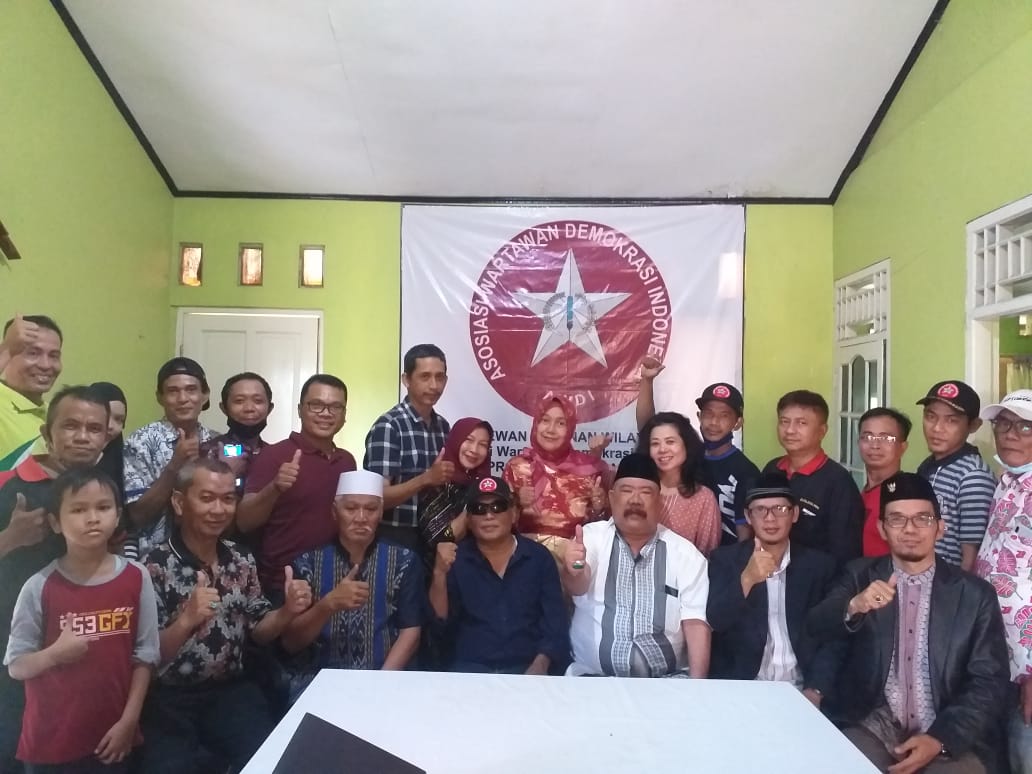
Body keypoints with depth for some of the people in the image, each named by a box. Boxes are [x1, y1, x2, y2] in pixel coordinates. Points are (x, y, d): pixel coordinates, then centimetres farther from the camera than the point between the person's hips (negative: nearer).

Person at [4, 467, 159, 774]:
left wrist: (128, 721, -6)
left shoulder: (136, 578, -6)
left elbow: (144, 657, -2)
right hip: (50, 741, -1)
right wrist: (54, 654, -22)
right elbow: (16, 666, -3)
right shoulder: (40, 587, -9)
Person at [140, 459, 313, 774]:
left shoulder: (242, 559, 2)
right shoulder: (154, 566, -13)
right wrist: (186, 620, -33)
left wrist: (287, 611, -11)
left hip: (231, 690, 4)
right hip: (169, 699, -3)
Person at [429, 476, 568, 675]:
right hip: (469, 667, 0)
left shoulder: (539, 558, 3)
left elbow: (556, 624, 1)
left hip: (526, 668, 0)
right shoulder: (456, 558, 3)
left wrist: (539, 667, -14)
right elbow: (440, 620, -4)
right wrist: (440, 573, -19)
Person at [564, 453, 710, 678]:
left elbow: (695, 622, -1)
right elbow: (577, 587, -16)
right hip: (593, 677, -1)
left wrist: (696, 684, -14)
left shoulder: (685, 553, 4)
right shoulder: (592, 536, 2)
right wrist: (573, 570, -40)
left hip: (667, 679, 1)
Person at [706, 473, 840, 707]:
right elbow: (714, 623, -9)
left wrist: (815, 691, -10)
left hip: (800, 691, 2)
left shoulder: (819, 565, 6)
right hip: (739, 687, -1)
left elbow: (832, 637, 3)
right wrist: (746, 579, -23)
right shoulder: (725, 559, 2)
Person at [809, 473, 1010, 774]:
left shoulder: (975, 594, 3)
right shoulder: (860, 576, 4)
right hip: (873, 727, 0)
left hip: (951, 738, 0)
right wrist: (853, 607, -31)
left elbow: (989, 684, 1)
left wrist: (940, 739, -13)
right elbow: (815, 628, -10)